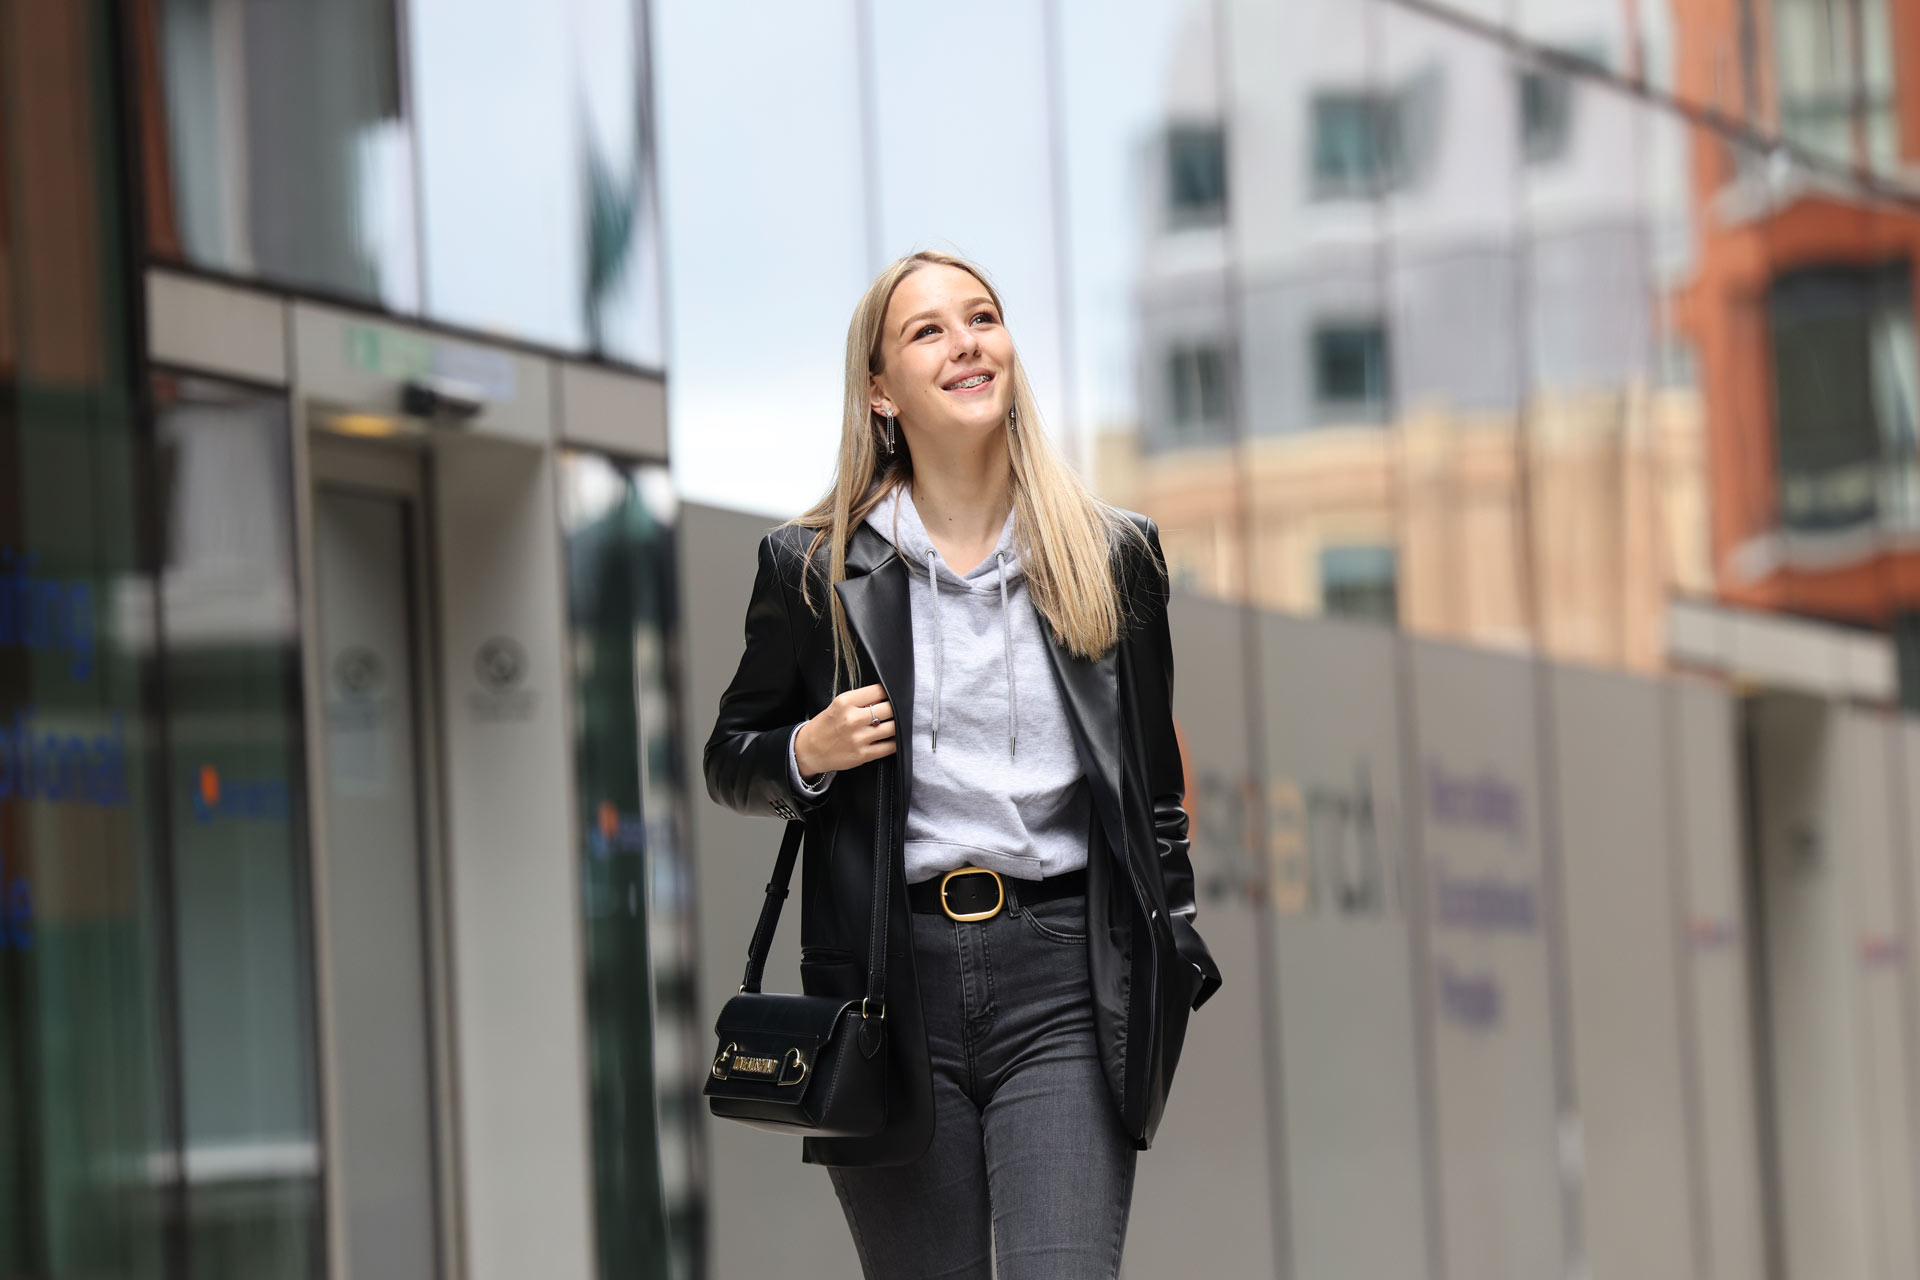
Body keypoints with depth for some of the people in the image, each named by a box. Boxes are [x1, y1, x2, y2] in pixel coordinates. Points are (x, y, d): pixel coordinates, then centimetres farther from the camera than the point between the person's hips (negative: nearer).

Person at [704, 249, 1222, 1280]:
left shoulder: (1115, 558, 9)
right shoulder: (813, 569, 5)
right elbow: (730, 763, 15)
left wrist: (1172, 956, 9)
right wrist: (808, 753, -7)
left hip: (1064, 975, 0)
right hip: (890, 983, 0)